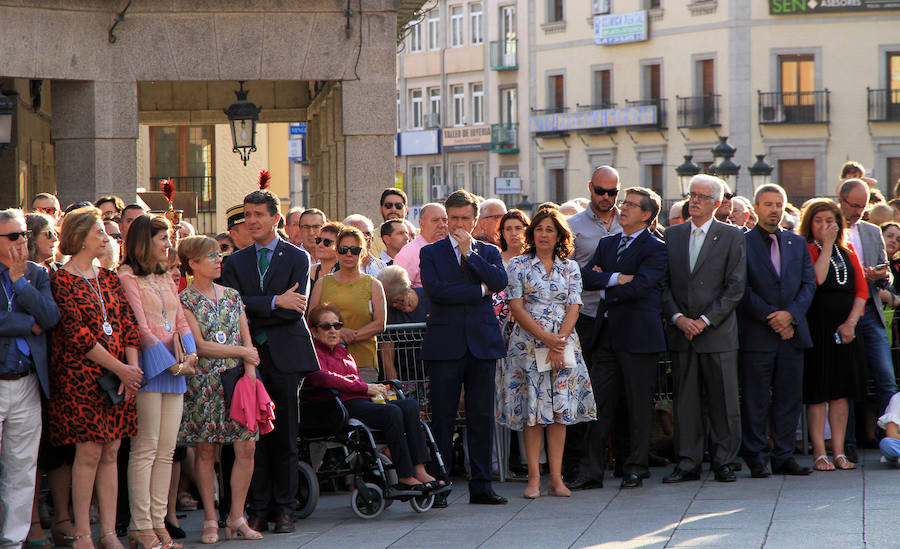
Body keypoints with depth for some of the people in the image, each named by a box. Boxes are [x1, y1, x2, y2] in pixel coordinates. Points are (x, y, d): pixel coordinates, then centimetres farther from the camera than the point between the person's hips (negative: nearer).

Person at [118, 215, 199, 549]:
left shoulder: (167, 278, 21)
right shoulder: (127, 277, -4)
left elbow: (181, 321, 16)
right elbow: (140, 327, -10)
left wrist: (190, 355, -3)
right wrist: (172, 363, -12)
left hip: (175, 366, 8)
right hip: (148, 365, -8)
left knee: (166, 450, 5)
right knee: (145, 448, -8)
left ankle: (158, 521, 7)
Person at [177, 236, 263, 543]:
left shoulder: (232, 297, 13)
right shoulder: (185, 301, -2)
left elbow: (247, 341, 9)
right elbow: (200, 345, -9)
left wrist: (249, 374, -6)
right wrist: (240, 351, -6)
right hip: (204, 382, -4)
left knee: (247, 446, -4)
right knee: (206, 451, -1)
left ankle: (236, 518, 5)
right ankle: (210, 520, 8)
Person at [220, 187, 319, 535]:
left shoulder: (297, 258, 6)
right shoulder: (235, 262, 13)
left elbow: (296, 308, -6)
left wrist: (254, 312, -7)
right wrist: (275, 302, -13)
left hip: (285, 354, -2)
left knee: (285, 437, 1)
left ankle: (284, 509, 7)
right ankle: (258, 510, 3)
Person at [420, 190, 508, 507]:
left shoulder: (488, 252, 13)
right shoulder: (431, 252, 7)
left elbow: (500, 282, -7)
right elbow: (435, 289, -10)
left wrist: (468, 252, -7)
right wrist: (480, 291, -7)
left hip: (482, 343, 2)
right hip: (445, 345, -2)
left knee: (482, 417, 4)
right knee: (442, 418, -2)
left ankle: (481, 486, 9)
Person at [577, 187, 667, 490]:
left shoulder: (655, 249, -4)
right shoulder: (607, 244, 17)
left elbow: (640, 286, -17)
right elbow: (586, 276, 4)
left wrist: (605, 291, -5)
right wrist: (615, 279, -13)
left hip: (637, 336, -6)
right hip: (606, 334, 6)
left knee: (638, 405, 2)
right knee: (600, 401, 4)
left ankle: (636, 467, 10)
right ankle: (592, 467, 7)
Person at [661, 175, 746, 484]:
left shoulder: (732, 237, 1)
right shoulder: (673, 235, 11)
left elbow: (736, 287, -4)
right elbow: (664, 283, 9)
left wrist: (705, 320, -11)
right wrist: (677, 317, -6)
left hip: (718, 332, -3)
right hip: (682, 332, 3)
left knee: (723, 401, 0)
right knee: (685, 400, 4)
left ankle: (723, 461, 9)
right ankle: (688, 463, 9)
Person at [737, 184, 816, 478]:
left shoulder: (797, 243, 15)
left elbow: (809, 283, 9)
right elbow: (742, 288, -6)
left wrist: (790, 314, -8)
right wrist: (770, 318, -11)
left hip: (792, 333, 4)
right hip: (756, 335, -4)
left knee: (789, 398, 5)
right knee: (755, 400, -2)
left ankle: (784, 456, 12)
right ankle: (756, 459, 5)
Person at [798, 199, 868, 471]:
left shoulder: (848, 251, 13)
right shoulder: (805, 250, -3)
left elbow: (861, 290, 9)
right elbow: (816, 280, -20)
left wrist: (850, 322, -4)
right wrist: (827, 246, -15)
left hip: (845, 329, 5)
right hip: (817, 328, -5)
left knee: (841, 392, 5)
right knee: (818, 393, -4)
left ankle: (839, 452, 9)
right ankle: (819, 453, 0)